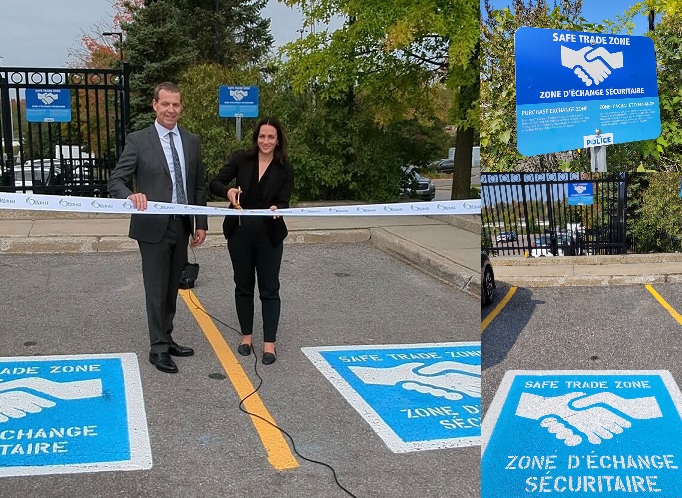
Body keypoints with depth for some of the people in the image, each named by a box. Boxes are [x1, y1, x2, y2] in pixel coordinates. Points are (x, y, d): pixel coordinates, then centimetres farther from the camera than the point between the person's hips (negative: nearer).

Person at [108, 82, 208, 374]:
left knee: (172, 289, 15)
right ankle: (158, 348, 11)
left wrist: (201, 224, 7)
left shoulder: (192, 142, 8)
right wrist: (131, 195, -32)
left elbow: (199, 186, 12)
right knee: (157, 290, 1)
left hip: (182, 226, 5)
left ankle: (166, 339, 28)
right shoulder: (138, 141, -6)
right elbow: (116, 180, -10)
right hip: (153, 227, -5)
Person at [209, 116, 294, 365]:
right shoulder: (241, 159, -2)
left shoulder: (285, 169, -2)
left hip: (269, 235, -1)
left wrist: (276, 209, -29)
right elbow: (214, 184, -5)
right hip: (240, 233, 1)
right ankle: (246, 336, 26)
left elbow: (284, 201, -6)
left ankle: (269, 343, 9)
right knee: (243, 286, 12)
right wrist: (228, 191, -27)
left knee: (269, 289, 2)